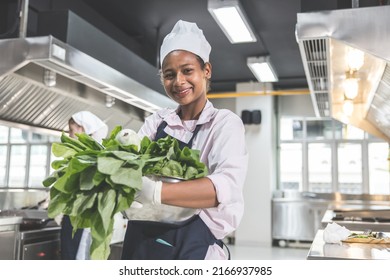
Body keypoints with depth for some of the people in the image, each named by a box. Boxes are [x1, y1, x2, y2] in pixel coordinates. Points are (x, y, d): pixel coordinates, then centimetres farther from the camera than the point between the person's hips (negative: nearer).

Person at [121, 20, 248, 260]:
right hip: (140, 242, 4)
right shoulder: (156, 122, 5)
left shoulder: (224, 123, -8)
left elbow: (227, 186, -24)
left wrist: (155, 191, -39)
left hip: (192, 246, -4)